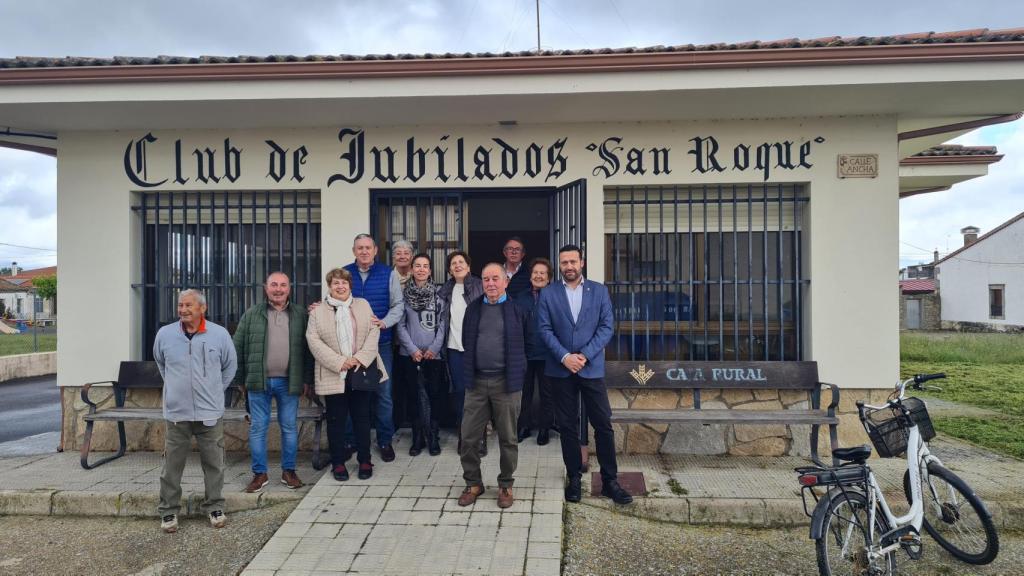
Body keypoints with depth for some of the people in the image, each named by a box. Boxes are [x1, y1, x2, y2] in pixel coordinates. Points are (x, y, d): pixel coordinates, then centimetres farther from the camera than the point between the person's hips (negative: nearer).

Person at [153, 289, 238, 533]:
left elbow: (230, 366, 10)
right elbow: (160, 363, 18)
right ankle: (168, 511, 21)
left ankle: (214, 507, 21)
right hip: (176, 412, 1)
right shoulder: (164, 334, -1)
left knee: (214, 463, 7)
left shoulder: (219, 334, -4)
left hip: (210, 412, 0)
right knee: (172, 464, 6)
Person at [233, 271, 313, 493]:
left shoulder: (300, 315, 5)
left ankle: (289, 471, 20)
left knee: (290, 427, 7)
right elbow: (238, 347, 6)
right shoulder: (251, 315, 5)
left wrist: (306, 379, 1)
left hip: (289, 382, 0)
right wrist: (241, 379, 4)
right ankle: (259, 473, 17)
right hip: (259, 381, 0)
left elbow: (307, 349, 6)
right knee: (258, 427, 5)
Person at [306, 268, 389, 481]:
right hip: (334, 375, -1)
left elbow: (374, 332, 1)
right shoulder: (317, 311, 3)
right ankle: (338, 462, 20)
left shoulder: (363, 305, 9)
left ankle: (364, 460, 20)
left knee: (362, 418, 8)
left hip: (361, 372, 1)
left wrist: (361, 357, -12)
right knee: (336, 420, 7)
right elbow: (314, 341, -6)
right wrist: (339, 362, -15)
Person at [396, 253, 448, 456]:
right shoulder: (404, 294, 3)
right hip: (411, 354, -1)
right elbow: (400, 325, 1)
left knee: (435, 394, 1)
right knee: (421, 396, -1)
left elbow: (443, 323, 2)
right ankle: (431, 437, 12)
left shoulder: (438, 294, 4)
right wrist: (412, 349, -8)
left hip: (433, 354, 1)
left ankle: (420, 437, 15)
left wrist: (434, 347, -8)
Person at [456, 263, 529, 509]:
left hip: (506, 382, -3)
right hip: (476, 381, 3)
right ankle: (473, 483, 25)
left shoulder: (517, 309, -1)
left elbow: (526, 344, 6)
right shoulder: (473, 309, 8)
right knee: (469, 437, 7)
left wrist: (516, 371, 6)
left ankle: (505, 485, 25)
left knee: (508, 438, 8)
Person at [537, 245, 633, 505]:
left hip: (592, 367, 0)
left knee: (603, 424, 1)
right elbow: (544, 329, -2)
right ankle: (574, 479, 20)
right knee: (567, 427, 7)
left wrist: (585, 355, -12)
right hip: (560, 369, 0)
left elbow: (607, 327, -1)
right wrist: (564, 356, -14)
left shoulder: (599, 290, 4)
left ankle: (610, 481, 13)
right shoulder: (548, 293, 4)